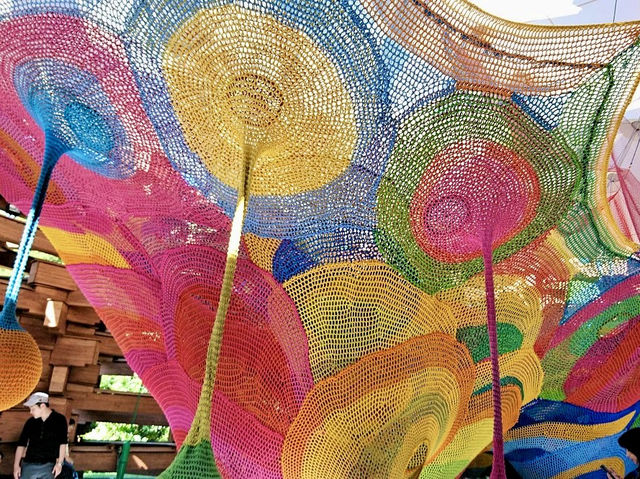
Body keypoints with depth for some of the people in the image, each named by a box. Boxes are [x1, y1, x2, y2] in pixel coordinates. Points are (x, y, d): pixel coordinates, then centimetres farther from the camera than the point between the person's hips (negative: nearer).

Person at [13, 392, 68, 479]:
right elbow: (21, 443, 7)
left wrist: (59, 463, -9)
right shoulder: (30, 422, 6)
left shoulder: (59, 420, -3)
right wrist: (16, 465, -3)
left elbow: (62, 443, -4)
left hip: (48, 466, -3)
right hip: (29, 465, 3)